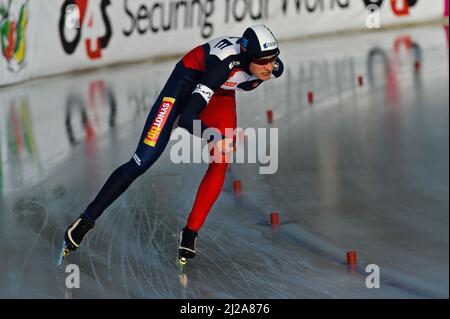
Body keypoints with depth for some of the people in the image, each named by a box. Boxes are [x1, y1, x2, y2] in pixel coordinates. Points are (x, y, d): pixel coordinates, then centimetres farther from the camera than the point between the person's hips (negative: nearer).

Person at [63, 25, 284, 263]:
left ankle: (190, 232, -1)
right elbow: (187, 118, -44)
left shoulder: (274, 67, -24)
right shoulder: (226, 62, -42)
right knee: (145, 159, -11)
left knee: (220, 163, -14)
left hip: (221, 93, 6)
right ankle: (87, 219, -2)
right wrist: (215, 137, -58)